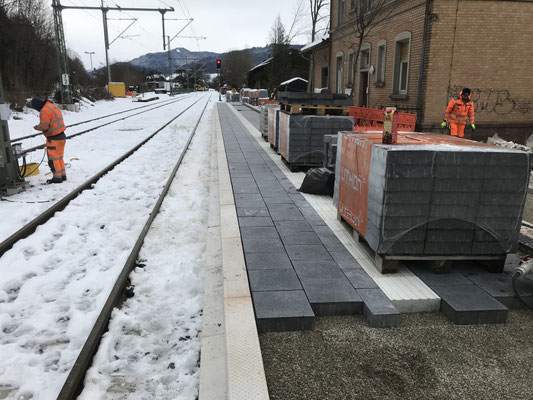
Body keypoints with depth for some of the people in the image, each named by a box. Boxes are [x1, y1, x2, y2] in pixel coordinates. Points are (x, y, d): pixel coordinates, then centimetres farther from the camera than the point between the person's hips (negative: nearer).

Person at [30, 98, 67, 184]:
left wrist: (37, 127, 0)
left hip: (54, 139, -9)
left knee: (53, 159, 1)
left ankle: (57, 177, 5)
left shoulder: (45, 111, -17)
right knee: (59, 157, 17)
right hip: (61, 136, 9)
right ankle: (63, 175, 22)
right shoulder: (54, 106, 11)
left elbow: (44, 126, -20)